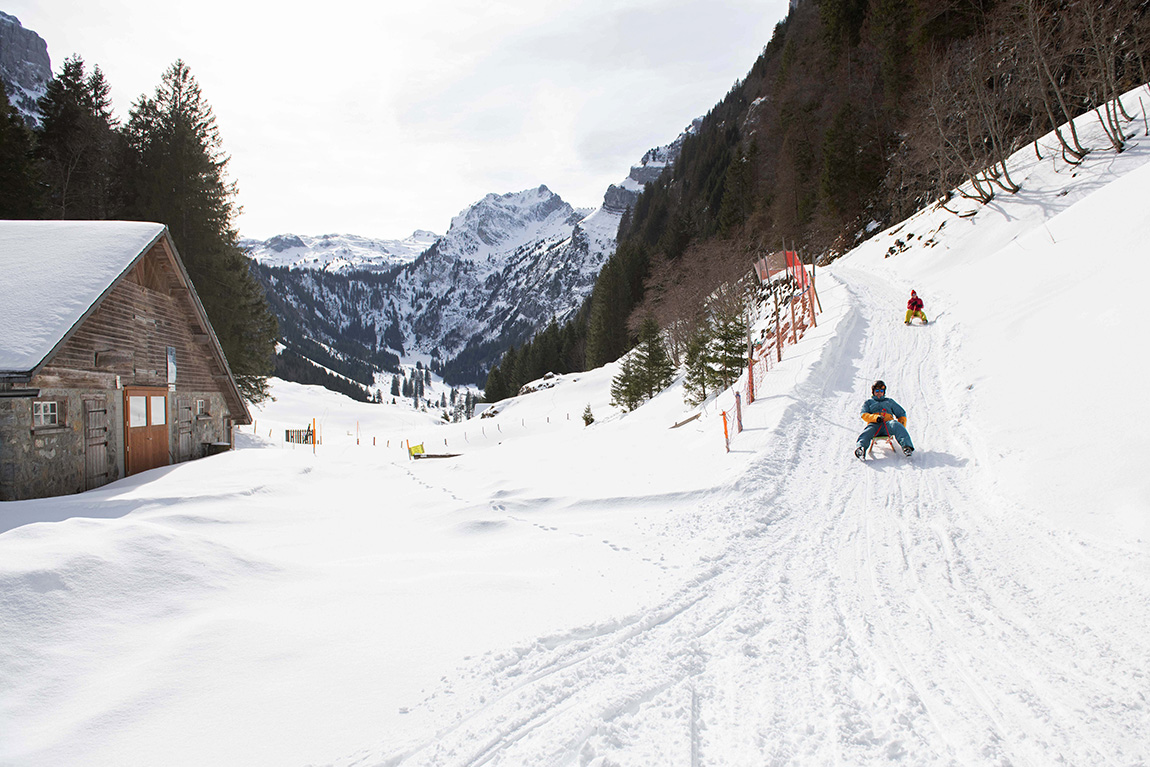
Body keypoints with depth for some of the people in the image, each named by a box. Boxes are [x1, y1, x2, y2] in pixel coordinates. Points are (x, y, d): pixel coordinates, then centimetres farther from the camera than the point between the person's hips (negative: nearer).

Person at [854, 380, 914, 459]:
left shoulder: (889, 401, 37)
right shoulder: (868, 403, 30)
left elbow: (901, 414, 31)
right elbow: (864, 415, 11)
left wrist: (902, 427, 11)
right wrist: (875, 417, -11)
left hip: (888, 423, 1)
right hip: (874, 424, -1)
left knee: (896, 425, -35)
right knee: (867, 431, -36)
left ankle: (906, 446, -55)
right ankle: (860, 447, -65)